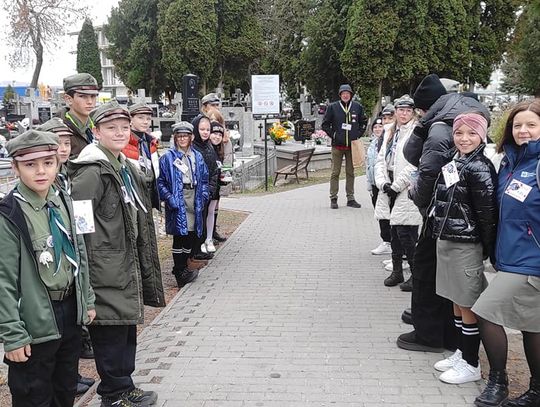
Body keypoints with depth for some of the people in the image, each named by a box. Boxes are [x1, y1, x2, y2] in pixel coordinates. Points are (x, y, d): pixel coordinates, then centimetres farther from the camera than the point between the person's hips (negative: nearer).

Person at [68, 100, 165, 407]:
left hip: (127, 265, 9)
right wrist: (87, 275, -20)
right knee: (111, 330, 2)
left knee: (127, 327, 17)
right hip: (106, 271, -9)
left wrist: (142, 265, 23)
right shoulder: (91, 173, -17)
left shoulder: (126, 168, 13)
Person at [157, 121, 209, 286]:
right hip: (178, 201, -5)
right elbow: (161, 182, -4)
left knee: (192, 235, 8)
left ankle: (182, 267, 23)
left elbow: (204, 179, 17)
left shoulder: (197, 156, 14)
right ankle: (180, 272, 1)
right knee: (180, 235, -7)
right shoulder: (167, 158, -2)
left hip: (194, 200, 5)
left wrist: (203, 196, 3)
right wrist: (169, 198, -15)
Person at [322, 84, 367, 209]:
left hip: (352, 146, 2)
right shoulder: (333, 107, -1)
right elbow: (325, 124, 5)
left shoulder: (357, 107, 5)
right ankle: (333, 199, 8)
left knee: (350, 173, 8)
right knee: (335, 172, 1)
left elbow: (364, 122, 18)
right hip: (337, 146, -2)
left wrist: (358, 134, 8)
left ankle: (350, 198, 15)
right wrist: (332, 135, -3)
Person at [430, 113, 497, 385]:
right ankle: (462, 352, 31)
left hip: (466, 245, -8)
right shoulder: (452, 161, 11)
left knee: (467, 304, 1)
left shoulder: (479, 168, -14)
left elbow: (487, 212, -15)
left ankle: (471, 365, 13)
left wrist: (487, 248, -13)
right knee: (456, 301, 17)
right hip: (446, 240, 8)